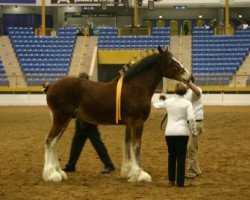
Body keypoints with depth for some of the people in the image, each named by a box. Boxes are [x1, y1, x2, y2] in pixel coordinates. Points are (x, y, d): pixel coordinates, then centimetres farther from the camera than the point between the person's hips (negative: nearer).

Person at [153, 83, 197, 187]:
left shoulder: (168, 101, 2)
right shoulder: (187, 103, -6)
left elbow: (159, 105, 23)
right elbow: (191, 118, -15)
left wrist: (155, 103, 47)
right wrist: (194, 130, -2)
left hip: (170, 132, 3)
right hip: (182, 132, -2)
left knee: (171, 156, 16)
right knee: (181, 157, 4)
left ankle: (171, 180, 20)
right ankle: (180, 182, 3)